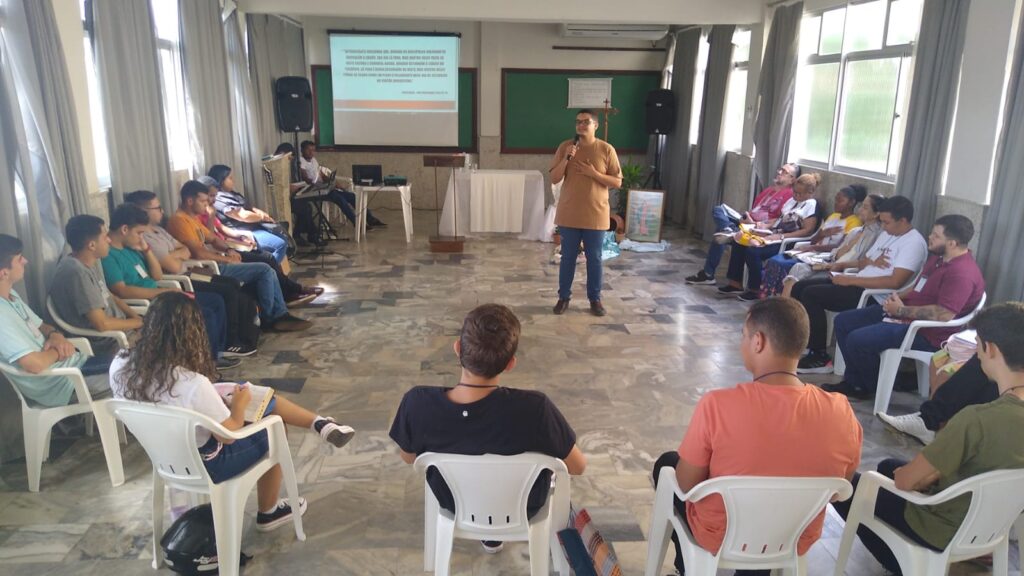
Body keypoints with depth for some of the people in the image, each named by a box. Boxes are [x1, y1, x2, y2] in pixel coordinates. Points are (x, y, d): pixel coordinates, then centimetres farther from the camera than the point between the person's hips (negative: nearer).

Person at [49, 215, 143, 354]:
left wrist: (136, 316, 2)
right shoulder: (77, 273, -24)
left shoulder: (91, 263, 5)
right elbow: (102, 324, -25)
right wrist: (139, 322, -12)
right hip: (107, 344, -9)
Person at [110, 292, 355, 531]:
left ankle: (322, 426, 19)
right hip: (204, 463, -7)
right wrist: (239, 402, -5)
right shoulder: (194, 385, -37)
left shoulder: (120, 366, -16)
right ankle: (268, 513, 38)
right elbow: (229, 435, -23)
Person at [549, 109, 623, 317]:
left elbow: (617, 182, -4)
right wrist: (566, 158, -17)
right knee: (568, 257, 9)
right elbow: (554, 179, -3)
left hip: (596, 215, -1)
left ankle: (595, 299, 22)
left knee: (594, 258, 8)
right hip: (569, 214, 1)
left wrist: (594, 173, -17)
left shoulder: (606, 149, -4)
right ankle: (564, 296, 23)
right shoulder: (565, 147, 0)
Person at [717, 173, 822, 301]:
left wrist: (781, 236, -20)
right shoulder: (792, 200, 19)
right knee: (739, 241, -5)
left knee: (753, 251, -29)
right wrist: (766, 225, 5)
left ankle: (755, 289, -12)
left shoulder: (811, 205, -6)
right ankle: (736, 283, 0)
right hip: (774, 235, 9)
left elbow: (807, 231, -14)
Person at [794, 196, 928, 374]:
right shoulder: (887, 234, 18)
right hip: (859, 285, 10)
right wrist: (871, 262, -5)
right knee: (800, 287, 0)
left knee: (811, 294, -21)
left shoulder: (914, 243, -11)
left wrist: (851, 280, -20)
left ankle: (820, 358, -11)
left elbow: (895, 282, -22)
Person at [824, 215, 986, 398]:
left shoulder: (962, 273, -24)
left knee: (857, 340, -24)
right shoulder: (940, 257, 10)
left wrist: (902, 310, -20)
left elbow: (944, 314, -31)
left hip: (926, 333, -11)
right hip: (906, 313, 11)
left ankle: (874, 388, 4)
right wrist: (898, 297, 3)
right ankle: (854, 381, 13)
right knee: (843, 321, 6)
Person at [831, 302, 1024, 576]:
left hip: (948, 532, -8)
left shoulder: (976, 419, -36)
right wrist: (934, 474, 1)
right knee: (888, 466, 28)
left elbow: (904, 481, -25)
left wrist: (917, 476, -2)